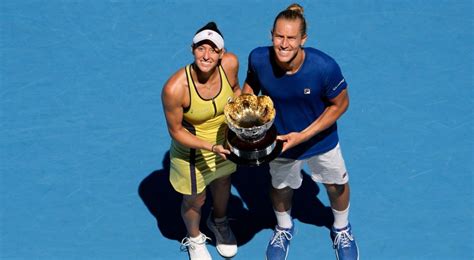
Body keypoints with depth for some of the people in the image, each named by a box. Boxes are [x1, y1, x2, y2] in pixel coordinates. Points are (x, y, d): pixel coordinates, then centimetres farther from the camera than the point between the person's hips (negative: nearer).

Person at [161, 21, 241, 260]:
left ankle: (219, 222, 65)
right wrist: (211, 147, -33)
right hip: (192, 152, -4)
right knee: (195, 200, 22)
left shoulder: (230, 63, -25)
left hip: (225, 142, 4)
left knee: (223, 187, 31)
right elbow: (176, 131, -23)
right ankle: (194, 239, 55)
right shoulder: (175, 88, -37)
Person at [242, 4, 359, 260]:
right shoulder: (258, 59, -30)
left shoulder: (325, 67, -37)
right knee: (281, 188, 27)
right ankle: (284, 228, 62)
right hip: (280, 140, 1)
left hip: (321, 140, -1)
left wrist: (303, 136, -25)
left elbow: (340, 104, -20)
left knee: (336, 186, 25)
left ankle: (341, 229, 59)